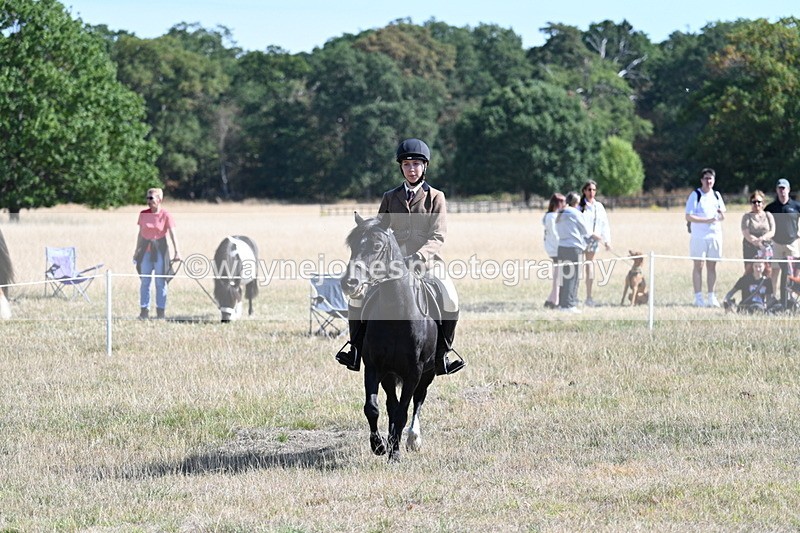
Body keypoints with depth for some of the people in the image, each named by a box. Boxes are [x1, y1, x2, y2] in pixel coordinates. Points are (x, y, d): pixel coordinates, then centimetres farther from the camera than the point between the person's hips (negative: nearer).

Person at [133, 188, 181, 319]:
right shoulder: (143, 214, 3)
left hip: (160, 249, -3)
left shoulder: (165, 215, -7)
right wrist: (137, 251, 14)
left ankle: (161, 310, 9)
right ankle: (144, 310, 8)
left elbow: (172, 234, -14)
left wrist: (177, 251, -24)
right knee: (145, 281, 4)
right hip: (145, 249, 3)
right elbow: (140, 234, 12)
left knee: (160, 281, 2)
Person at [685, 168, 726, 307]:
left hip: (715, 235, 5)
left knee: (712, 266, 7)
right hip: (699, 236, -5)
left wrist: (721, 214, -6)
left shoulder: (716, 195, 12)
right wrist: (707, 220, -19)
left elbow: (723, 217, 18)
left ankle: (711, 297, 11)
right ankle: (698, 298, 0)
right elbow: (689, 217, -12)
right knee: (698, 266, -2)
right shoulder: (695, 195, -5)